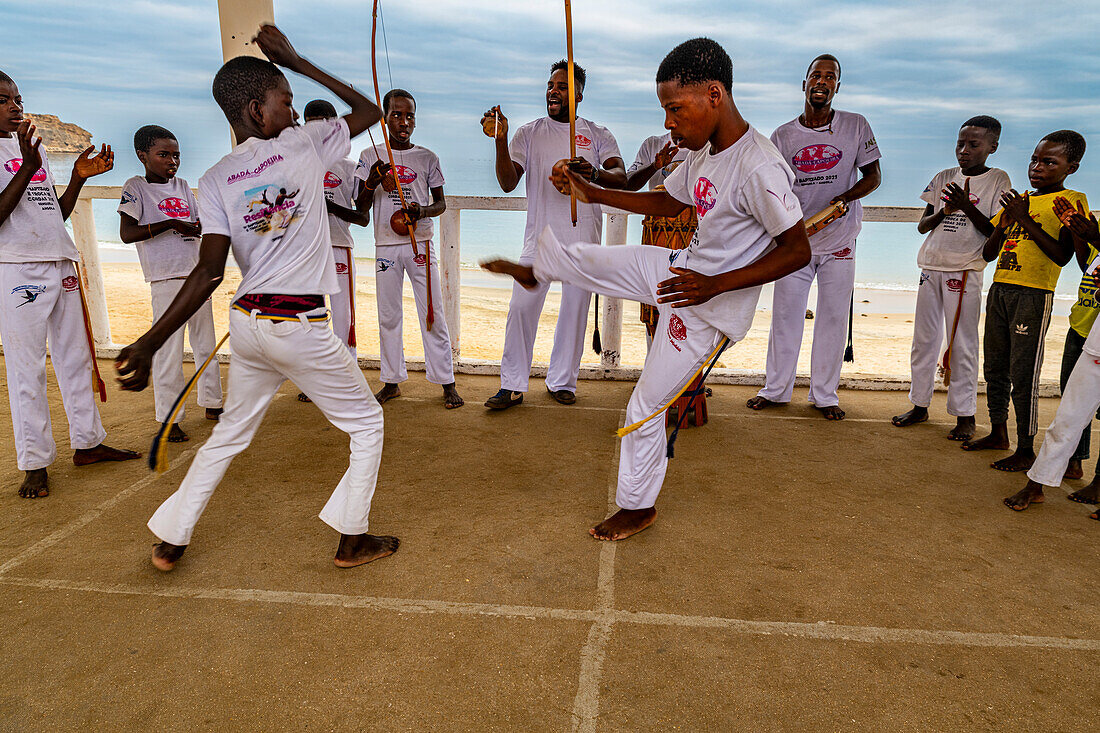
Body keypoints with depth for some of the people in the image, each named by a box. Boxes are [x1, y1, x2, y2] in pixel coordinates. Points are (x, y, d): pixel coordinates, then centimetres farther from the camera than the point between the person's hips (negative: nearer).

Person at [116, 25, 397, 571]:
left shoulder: (215, 180, 4)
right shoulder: (304, 144, -4)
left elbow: (209, 273, -8)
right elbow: (369, 110, 13)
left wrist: (150, 342, -6)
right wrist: (294, 60, 12)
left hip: (247, 322, 5)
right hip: (301, 328, -5)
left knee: (229, 434, 23)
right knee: (366, 423, 14)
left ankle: (170, 541, 32)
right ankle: (351, 540, 16)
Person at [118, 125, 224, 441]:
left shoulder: (182, 186, 15)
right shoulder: (136, 187, -3)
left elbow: (200, 225, 20)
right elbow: (127, 233, -14)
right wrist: (170, 223, -20)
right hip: (166, 279, -7)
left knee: (206, 342, 14)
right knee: (168, 349, -6)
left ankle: (212, 403, 26)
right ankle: (169, 418, 2)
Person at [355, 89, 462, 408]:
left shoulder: (427, 158, 6)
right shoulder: (370, 157, 6)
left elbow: (441, 203, 9)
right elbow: (361, 207, 5)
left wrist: (422, 211, -13)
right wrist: (372, 182, -14)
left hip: (420, 242, -1)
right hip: (386, 245, 1)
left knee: (433, 313, -3)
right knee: (388, 316, 7)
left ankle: (446, 381, 4)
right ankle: (392, 381, 18)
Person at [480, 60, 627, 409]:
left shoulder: (598, 134, 9)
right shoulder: (529, 133, 9)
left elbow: (621, 178, -5)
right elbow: (508, 182, -2)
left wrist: (594, 173, -27)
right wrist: (501, 140, -18)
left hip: (584, 237, 1)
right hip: (540, 234, 0)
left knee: (575, 308, 5)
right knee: (522, 306, -6)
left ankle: (562, 381, 19)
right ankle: (512, 385, 4)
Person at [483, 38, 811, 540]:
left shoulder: (759, 169, -28)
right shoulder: (702, 153, -1)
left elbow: (798, 250, -24)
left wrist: (715, 285, -31)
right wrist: (593, 193, 8)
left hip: (708, 307, -8)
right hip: (679, 269, 8)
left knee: (646, 405, 1)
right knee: (579, 258, 12)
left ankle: (638, 507, 24)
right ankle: (534, 271, 49)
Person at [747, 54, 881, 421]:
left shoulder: (856, 126, 0)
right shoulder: (782, 136, 2)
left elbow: (873, 176, 2)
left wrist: (846, 197, -18)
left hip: (839, 242, 0)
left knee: (833, 319, 4)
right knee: (785, 316, 4)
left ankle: (825, 394, 17)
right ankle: (776, 389, 19)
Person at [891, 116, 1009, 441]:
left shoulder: (998, 180, 0)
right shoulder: (943, 178, 11)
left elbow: (996, 233, -6)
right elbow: (922, 226, 10)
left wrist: (967, 208, -18)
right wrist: (944, 211, -10)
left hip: (965, 271, -4)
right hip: (931, 267, 5)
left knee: (962, 345, -3)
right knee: (924, 339, 8)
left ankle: (965, 415, 6)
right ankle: (920, 405, 19)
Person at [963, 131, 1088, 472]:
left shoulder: (1072, 200, -2)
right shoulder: (1018, 200, 17)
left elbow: (1062, 255, -15)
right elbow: (988, 254, 16)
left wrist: (1025, 219, -15)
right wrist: (1005, 221, 0)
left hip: (1034, 295, -7)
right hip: (999, 289, 7)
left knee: (1023, 375, -6)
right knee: (995, 367, 13)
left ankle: (1026, 450, 4)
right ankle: (999, 434, 28)